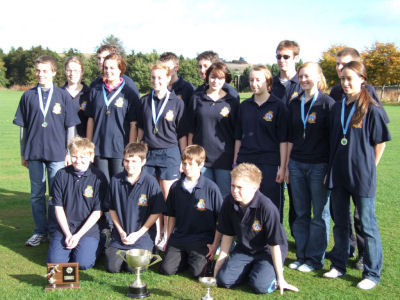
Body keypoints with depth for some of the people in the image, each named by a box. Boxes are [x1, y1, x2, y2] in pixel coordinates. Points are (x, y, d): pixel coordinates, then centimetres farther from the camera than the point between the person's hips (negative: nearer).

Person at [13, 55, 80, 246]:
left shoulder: (62, 96, 2)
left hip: (57, 153, -2)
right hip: (34, 153, 2)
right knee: (37, 194, 9)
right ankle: (40, 232, 19)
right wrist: (23, 153, 7)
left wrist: (69, 152, 0)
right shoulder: (28, 96, 6)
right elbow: (22, 126, 9)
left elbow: (70, 126, 3)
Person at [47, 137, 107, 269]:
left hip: (88, 228, -2)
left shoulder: (98, 178, -6)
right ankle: (69, 245, 17)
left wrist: (78, 235, -11)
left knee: (83, 263, -19)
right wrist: (68, 234, -7)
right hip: (63, 227, 2)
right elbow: (58, 207, 2)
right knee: (55, 262, -14)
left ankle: (93, 245, 13)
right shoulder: (62, 175, 0)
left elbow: (98, 211, -5)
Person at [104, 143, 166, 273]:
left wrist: (138, 234, -8)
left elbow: (157, 212, -5)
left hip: (143, 235, -3)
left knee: (134, 268, -14)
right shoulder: (115, 180, -1)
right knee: (112, 267, -7)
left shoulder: (150, 182, -10)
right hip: (120, 234, 3)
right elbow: (112, 209, 8)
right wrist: (121, 232, -2)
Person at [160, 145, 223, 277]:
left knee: (198, 272, -19)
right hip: (178, 238, 4)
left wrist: (215, 244, -7)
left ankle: (206, 257, 13)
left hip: (202, 238, -4)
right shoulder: (176, 187, 5)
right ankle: (186, 256, 18)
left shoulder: (211, 188, -8)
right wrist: (168, 238, 11)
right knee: (166, 269, -9)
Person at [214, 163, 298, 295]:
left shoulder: (267, 208, -28)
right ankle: (250, 269, 14)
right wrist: (220, 261, 6)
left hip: (267, 251, -4)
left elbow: (275, 244, -20)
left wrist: (280, 278, -14)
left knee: (260, 285, -26)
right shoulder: (229, 202, -13)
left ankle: (272, 273, 9)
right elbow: (228, 235, 2)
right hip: (243, 249, 5)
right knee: (223, 279, -14)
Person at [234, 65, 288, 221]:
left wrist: (282, 167, -9)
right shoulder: (244, 106, 11)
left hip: (270, 163, -4)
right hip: (245, 162, 4)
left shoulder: (278, 106, 0)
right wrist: (235, 162, 11)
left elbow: (283, 140, -3)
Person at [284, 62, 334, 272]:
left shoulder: (328, 103, -5)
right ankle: (301, 256, 21)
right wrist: (286, 165, 11)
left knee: (320, 214, 5)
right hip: (296, 164, 5)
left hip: (319, 166, -5)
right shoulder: (295, 104, 10)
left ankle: (315, 259, 15)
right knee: (301, 213, 10)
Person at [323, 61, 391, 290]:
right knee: (340, 222, 16)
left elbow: (380, 142, -4)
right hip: (338, 174, 6)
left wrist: (369, 168, -2)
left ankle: (372, 273, 15)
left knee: (367, 225, 3)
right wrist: (332, 168, 10)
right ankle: (339, 265, 30)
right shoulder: (337, 108, 8)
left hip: (362, 176, -6)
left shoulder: (371, 109, -9)